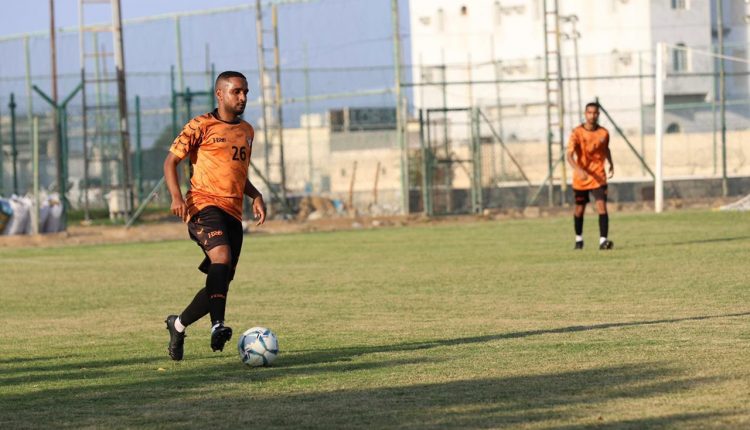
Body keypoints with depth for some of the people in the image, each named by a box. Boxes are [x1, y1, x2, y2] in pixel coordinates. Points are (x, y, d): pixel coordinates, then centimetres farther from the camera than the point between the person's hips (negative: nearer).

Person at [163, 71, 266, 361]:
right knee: (221, 256, -31)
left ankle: (178, 325, 24)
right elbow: (171, 161, 0)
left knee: (221, 282, 4)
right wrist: (176, 197, -16)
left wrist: (256, 196, 12)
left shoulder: (247, 131, 20)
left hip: (233, 212, 7)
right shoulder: (202, 125, 0)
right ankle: (217, 325, -37)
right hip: (204, 205, -7)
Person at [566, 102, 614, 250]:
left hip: (598, 177, 0)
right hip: (580, 177, 0)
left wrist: (611, 163, 12)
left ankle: (603, 240, -22)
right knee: (579, 209, 13)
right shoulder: (577, 133, -12)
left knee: (602, 206, -17)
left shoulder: (603, 133, -3)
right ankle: (579, 239, 34)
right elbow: (569, 155, -21)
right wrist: (579, 170, -35)